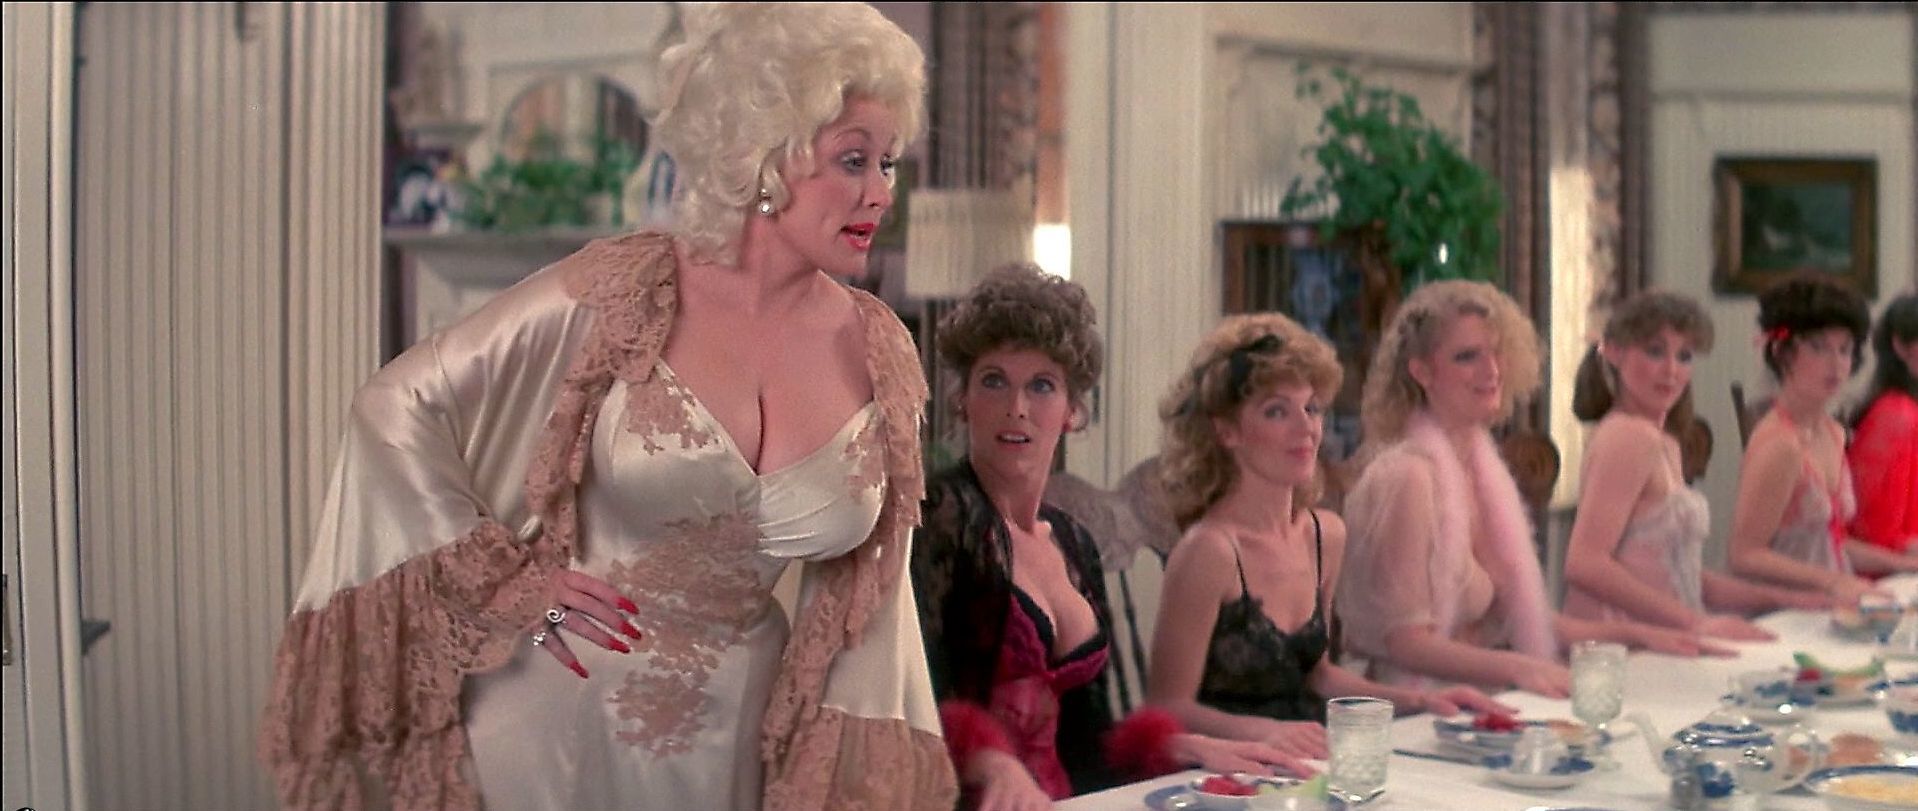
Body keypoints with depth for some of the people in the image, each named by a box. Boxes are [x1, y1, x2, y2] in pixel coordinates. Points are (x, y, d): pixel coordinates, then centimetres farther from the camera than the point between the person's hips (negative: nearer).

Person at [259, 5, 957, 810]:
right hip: (551, 714, -3)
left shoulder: (882, 358, -4)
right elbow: (395, 405, -10)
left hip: (728, 742, 4)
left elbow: (865, 595, 5)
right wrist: (496, 579, -11)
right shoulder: (620, 292, -15)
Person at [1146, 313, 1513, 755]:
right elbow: (1169, 706, -16)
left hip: (1300, 769, 7)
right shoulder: (1211, 550, -17)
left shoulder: (1327, 535, 7)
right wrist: (1259, 731, -31)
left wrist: (1419, 700, 12)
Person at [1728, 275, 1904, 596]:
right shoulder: (1779, 444, -14)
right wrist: (1832, 582, -22)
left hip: (1829, 608, 8)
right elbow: (1745, 556, -17)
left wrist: (1897, 563, 15)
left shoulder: (1834, 434, 12)